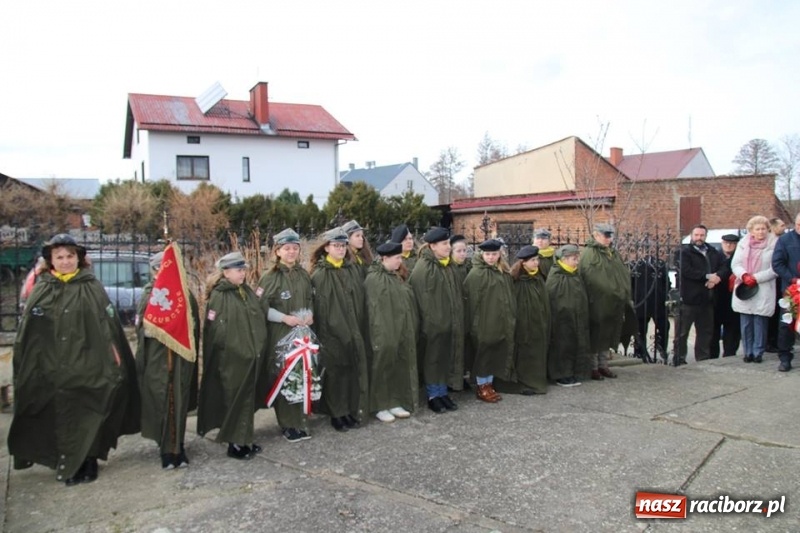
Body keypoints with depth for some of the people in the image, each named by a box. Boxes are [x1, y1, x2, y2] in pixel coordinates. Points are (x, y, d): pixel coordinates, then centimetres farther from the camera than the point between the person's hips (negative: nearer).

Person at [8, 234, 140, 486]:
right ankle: (67, 465, 26)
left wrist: (114, 365, -8)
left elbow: (110, 328, -3)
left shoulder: (92, 288, -1)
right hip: (50, 371, 2)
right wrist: (24, 369, -1)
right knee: (58, 419, 10)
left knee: (86, 418, 6)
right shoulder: (41, 291, 5)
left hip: (86, 367, -2)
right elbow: (26, 334, 4)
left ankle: (86, 464, 21)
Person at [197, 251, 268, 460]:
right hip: (230, 359, -7)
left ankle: (244, 440, 25)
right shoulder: (219, 296, -11)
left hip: (250, 356, 7)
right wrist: (230, 349, -14)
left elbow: (259, 320, 17)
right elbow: (216, 329, -15)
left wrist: (259, 347, 13)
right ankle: (235, 444, 14)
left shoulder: (248, 292, 11)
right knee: (234, 401, 2)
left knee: (247, 400, 14)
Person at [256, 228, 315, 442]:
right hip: (280, 335, -5)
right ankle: (288, 424, 10)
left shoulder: (304, 275, 10)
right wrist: (284, 317, -18)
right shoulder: (270, 277, -7)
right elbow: (261, 307, -9)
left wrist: (310, 315, -1)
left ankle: (301, 422, 19)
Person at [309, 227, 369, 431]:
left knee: (354, 372, 8)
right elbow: (319, 308, -10)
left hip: (353, 333, 5)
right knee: (335, 374, 4)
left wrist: (360, 331, 6)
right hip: (331, 334, -5)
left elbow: (360, 303, 11)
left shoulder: (352, 271, 9)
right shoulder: (319, 275, -7)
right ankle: (336, 414, 17)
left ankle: (352, 411, 22)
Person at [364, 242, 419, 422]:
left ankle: (395, 402, 24)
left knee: (399, 368, 12)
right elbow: (374, 309, -17)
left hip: (400, 331, 8)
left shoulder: (396, 277, 12)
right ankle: (380, 407, 15)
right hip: (384, 332, -8)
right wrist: (381, 335, -21)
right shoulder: (373, 279, -13)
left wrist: (409, 329, 11)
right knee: (383, 369, 3)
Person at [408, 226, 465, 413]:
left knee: (445, 359, 14)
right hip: (432, 323, -7)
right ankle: (432, 396, 17)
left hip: (448, 322, 7)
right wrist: (430, 322, -19)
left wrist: (456, 320, 11)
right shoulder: (423, 268, -15)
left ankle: (442, 392, 27)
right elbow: (423, 299, -17)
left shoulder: (448, 266, 9)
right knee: (432, 360, 5)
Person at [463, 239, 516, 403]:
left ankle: (489, 385, 24)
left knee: (496, 355, 12)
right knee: (483, 355, 3)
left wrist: (511, 319, 10)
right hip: (484, 323, -7)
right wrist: (475, 324, -15)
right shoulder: (476, 274, -12)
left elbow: (510, 297, 14)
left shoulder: (504, 273, 9)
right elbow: (472, 301, -13)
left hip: (501, 322, 7)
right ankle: (481, 388, 16)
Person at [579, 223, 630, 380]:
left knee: (607, 335, 14)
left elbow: (624, 275, 16)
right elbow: (593, 279, -21)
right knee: (595, 336, 2)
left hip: (612, 304, 8)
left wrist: (623, 294, 6)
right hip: (596, 303, -8)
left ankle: (603, 365, 25)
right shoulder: (589, 254, -12)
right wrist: (612, 292, -18)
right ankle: (593, 367, 12)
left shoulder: (612, 253, 14)